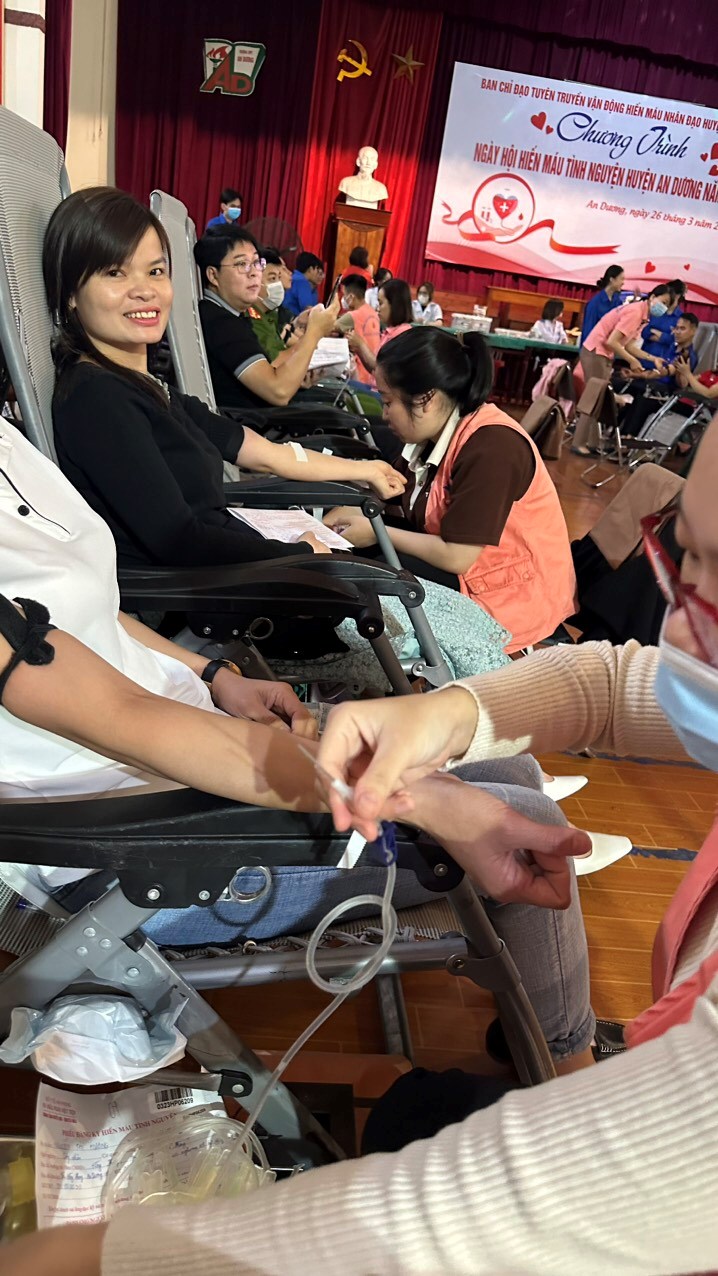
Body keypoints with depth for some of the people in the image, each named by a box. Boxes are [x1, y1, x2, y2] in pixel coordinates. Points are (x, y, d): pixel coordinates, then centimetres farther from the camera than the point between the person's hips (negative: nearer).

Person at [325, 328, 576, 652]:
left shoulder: (490, 448, -27)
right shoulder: (437, 430, -1)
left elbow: (455, 557, -27)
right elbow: (397, 491, 13)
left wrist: (377, 534, -15)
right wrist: (353, 512, -5)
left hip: (516, 596, -8)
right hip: (464, 563, 8)